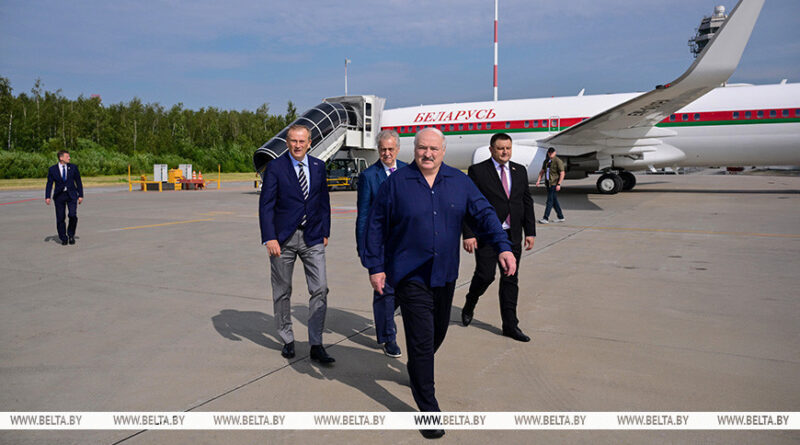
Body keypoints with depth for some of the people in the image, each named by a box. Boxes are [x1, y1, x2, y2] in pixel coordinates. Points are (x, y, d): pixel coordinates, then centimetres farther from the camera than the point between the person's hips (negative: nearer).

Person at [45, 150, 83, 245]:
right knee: (60, 218, 2)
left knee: (73, 215, -15)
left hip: (71, 195, 0)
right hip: (59, 196, 0)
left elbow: (78, 182, 6)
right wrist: (47, 197, -6)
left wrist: (80, 195, 2)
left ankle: (71, 235, 7)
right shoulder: (52, 169, 2)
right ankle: (63, 238, 15)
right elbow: (49, 184, 2)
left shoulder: (73, 167, 4)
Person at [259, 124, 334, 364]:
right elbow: (266, 205, -7)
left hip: (312, 237, 2)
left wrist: (325, 232, 10)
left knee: (320, 289, -5)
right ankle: (287, 340, 26)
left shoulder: (318, 167, 8)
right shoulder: (275, 167, -4)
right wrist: (270, 238, -16)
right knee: (282, 292, 9)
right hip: (283, 238, -2)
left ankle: (316, 345, 3)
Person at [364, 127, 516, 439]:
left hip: (445, 274, 5)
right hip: (410, 276, -4)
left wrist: (503, 246, -15)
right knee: (422, 340, -5)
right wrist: (375, 267, -5)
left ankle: (417, 372, 49)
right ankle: (428, 408, 7)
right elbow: (376, 226, -2)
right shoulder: (396, 183, -5)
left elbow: (484, 214, 0)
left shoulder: (459, 182, 3)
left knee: (438, 332, 20)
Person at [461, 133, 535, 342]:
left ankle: (510, 325, 15)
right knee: (485, 275, -5)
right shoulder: (477, 171, -4)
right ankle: (469, 306, 26)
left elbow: (527, 202, 14)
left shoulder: (520, 171, 12)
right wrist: (468, 234, -13)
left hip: (513, 236, 5)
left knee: (511, 280, 7)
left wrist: (530, 231, 7)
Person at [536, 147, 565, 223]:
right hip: (548, 183, 7)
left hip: (554, 184, -7)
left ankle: (546, 218, -9)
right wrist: (538, 180, 5)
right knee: (554, 201, 11)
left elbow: (562, 173, -12)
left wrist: (559, 184, -17)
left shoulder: (558, 161, -9)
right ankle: (561, 217, 20)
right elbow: (542, 171, 18)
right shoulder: (546, 161, 12)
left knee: (550, 201, -9)